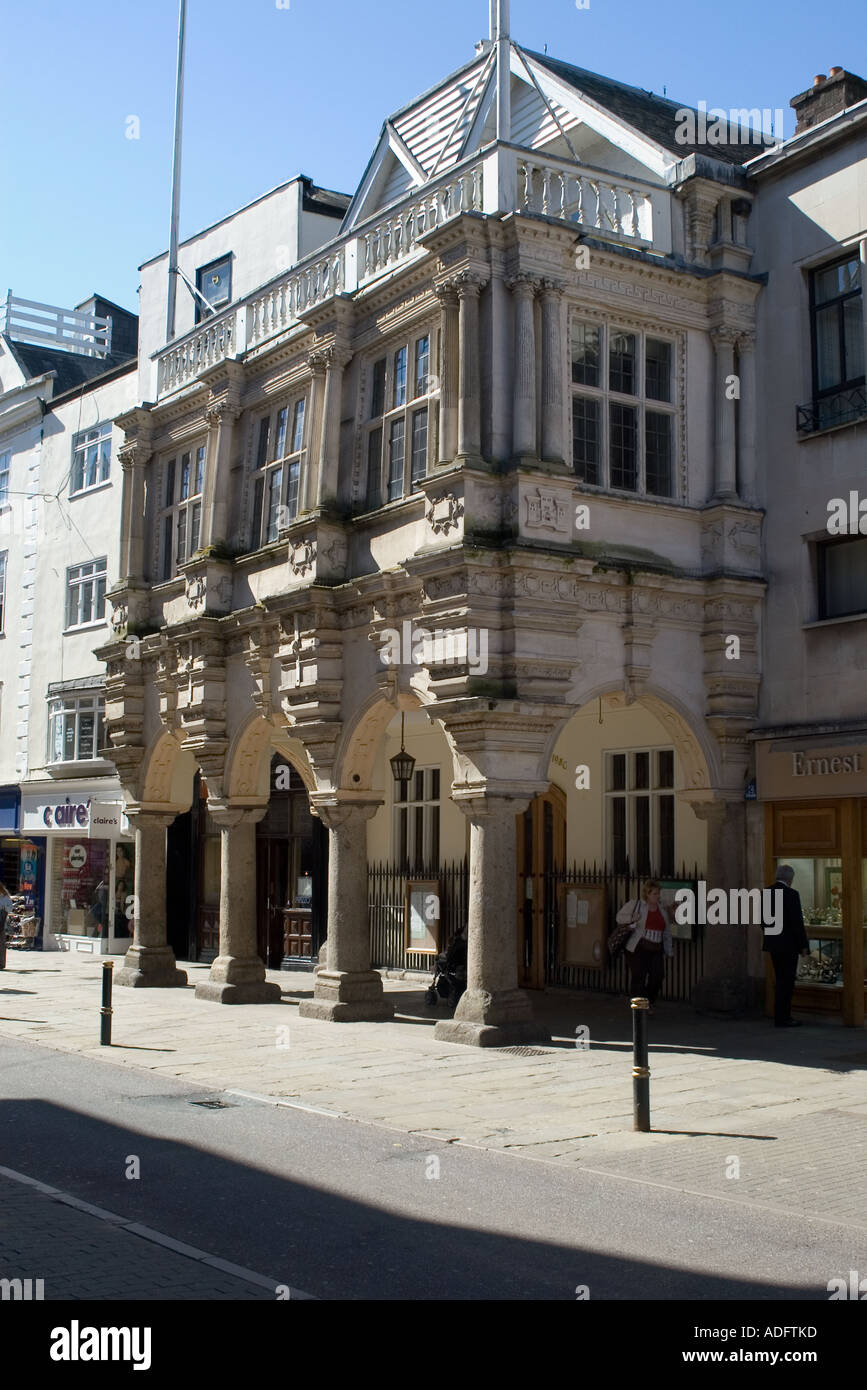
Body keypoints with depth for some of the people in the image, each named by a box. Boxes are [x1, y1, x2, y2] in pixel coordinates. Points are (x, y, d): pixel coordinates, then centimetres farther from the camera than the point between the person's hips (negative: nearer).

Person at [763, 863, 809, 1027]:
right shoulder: (791, 894, -15)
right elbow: (797, 923, -17)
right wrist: (804, 946, -10)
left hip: (772, 944, 7)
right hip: (788, 944, -7)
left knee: (781, 980, 15)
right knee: (786, 981, -2)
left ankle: (783, 1015, 19)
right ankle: (781, 1019, -1)